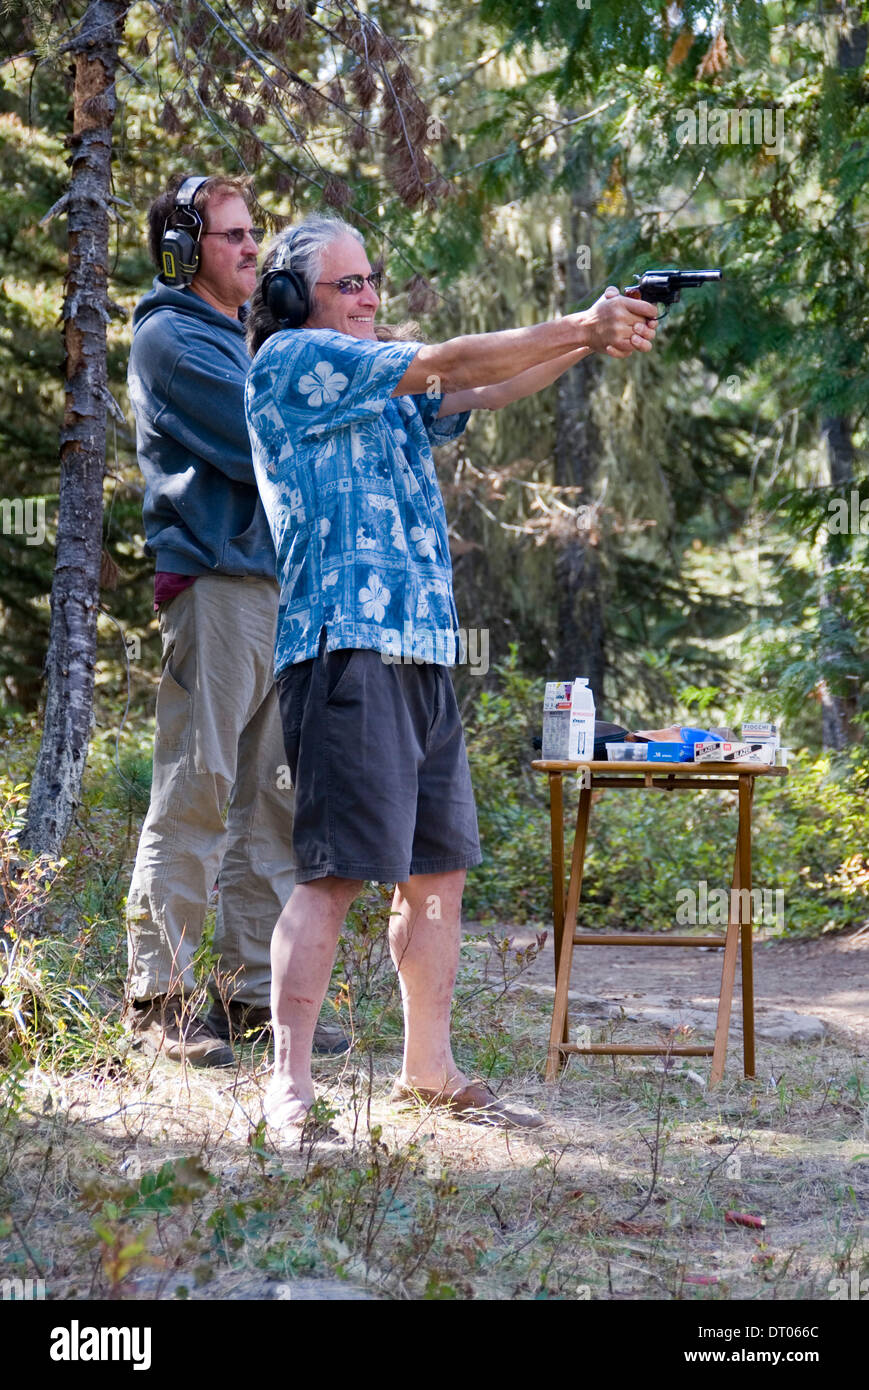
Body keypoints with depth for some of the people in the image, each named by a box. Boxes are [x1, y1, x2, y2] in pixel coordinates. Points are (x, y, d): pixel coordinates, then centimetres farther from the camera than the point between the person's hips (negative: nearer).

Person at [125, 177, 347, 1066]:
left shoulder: (233, 337, 24)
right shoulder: (172, 338, -5)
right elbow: (259, 447, -14)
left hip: (273, 583, 9)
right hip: (213, 584, -9)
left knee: (271, 795, 8)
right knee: (196, 791, -8)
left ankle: (253, 989, 14)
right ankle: (157, 998, -4)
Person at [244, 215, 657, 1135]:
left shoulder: (388, 396, 24)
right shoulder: (289, 361, -1)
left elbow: (485, 392, 12)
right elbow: (445, 365, -6)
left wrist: (589, 339, -3)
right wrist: (578, 328, -3)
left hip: (421, 653, 9)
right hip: (344, 646, -9)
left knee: (438, 869, 10)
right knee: (335, 871, -13)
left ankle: (429, 1072, 20)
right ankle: (289, 1086, -11)